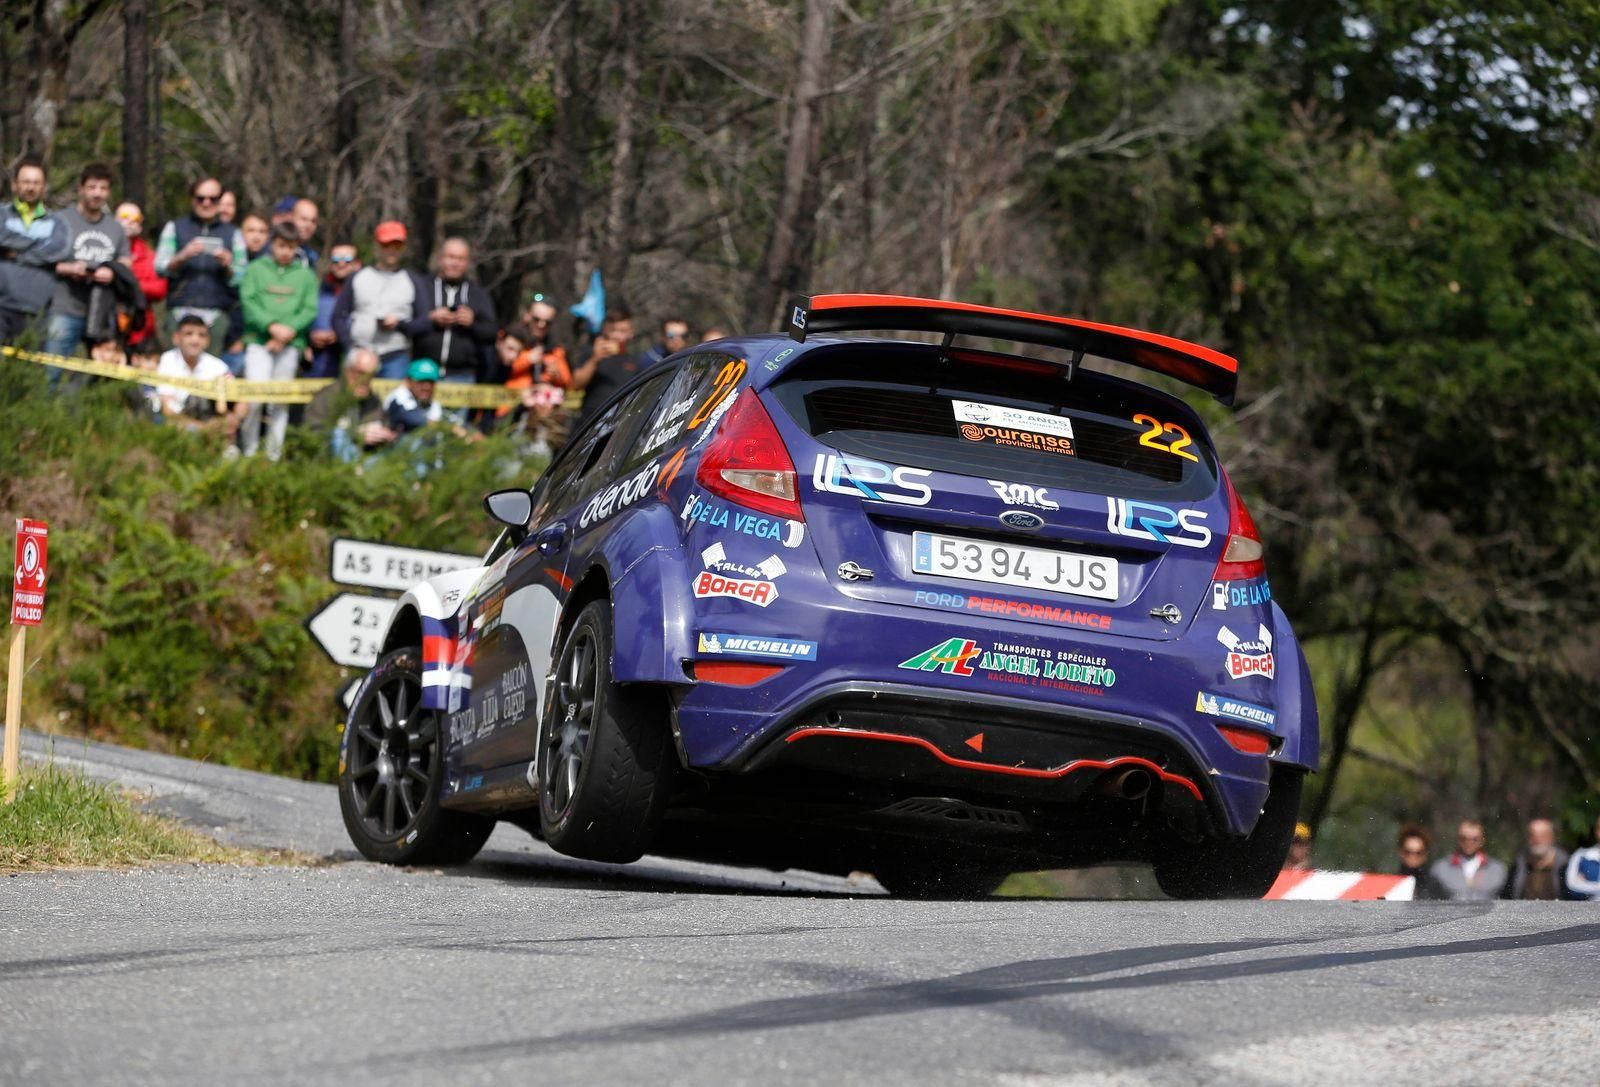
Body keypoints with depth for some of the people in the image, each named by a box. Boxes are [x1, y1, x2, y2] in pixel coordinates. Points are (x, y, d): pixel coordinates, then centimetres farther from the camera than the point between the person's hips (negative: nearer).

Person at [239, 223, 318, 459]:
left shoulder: (306, 275, 13)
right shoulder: (256, 269, 9)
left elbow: (310, 310, 4)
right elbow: (248, 302, -2)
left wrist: (289, 331, -12)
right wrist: (272, 326, -14)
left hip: (291, 345, 2)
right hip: (259, 342, -2)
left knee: (281, 402, 3)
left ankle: (274, 454, 8)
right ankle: (248, 451, -5)